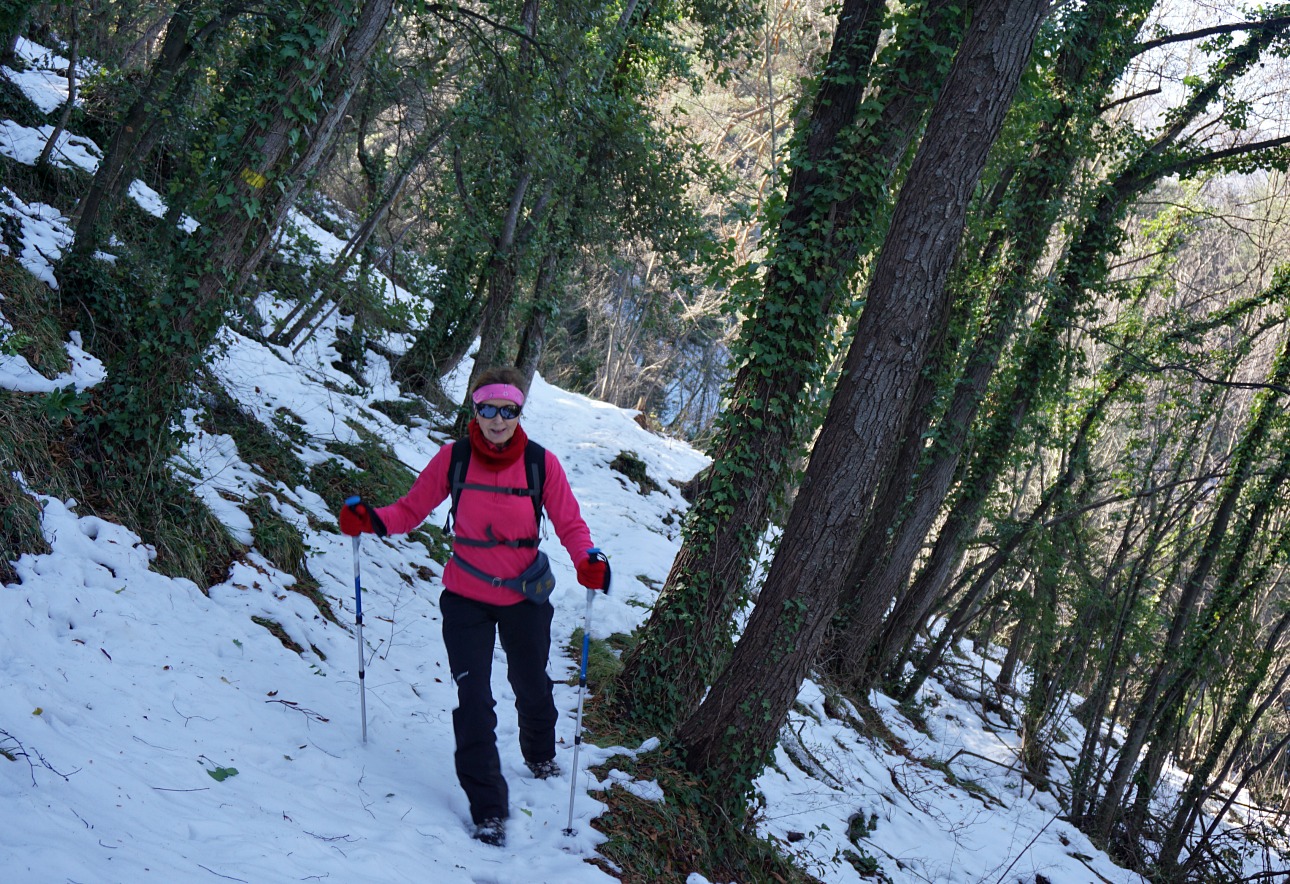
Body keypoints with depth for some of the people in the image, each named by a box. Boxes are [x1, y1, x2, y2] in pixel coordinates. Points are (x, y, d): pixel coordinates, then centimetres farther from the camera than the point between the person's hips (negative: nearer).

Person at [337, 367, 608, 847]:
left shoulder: (542, 464, -13)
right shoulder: (453, 457, -11)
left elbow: (570, 523, -8)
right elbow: (412, 508, -5)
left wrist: (588, 559, -28)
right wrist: (372, 520, -24)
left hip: (525, 597, 1)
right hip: (466, 598, -1)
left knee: (532, 687, 22)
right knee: (473, 702, -8)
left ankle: (540, 755, 53)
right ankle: (488, 810, 3)